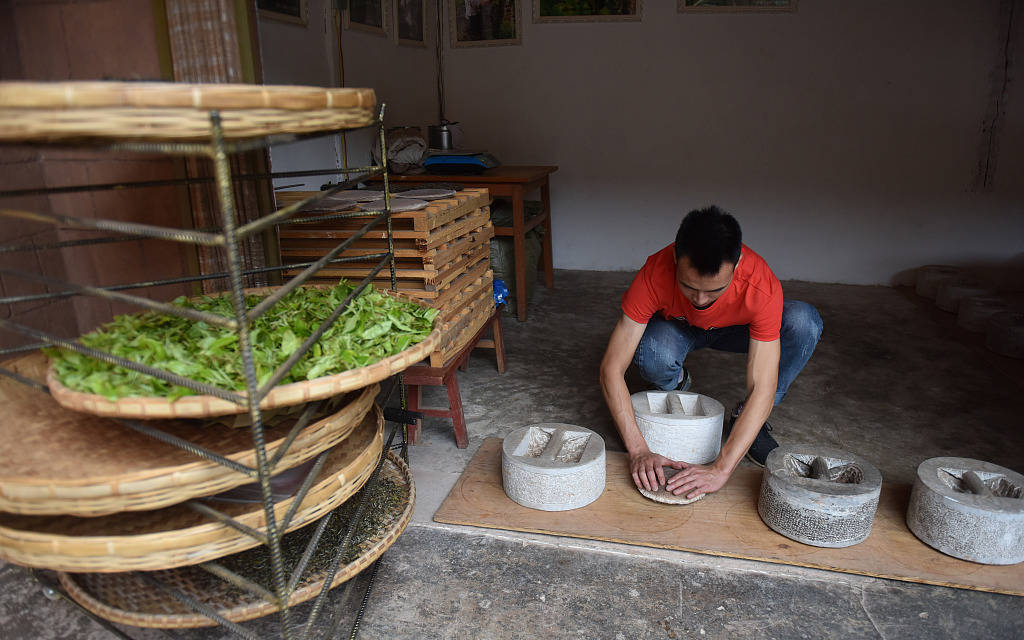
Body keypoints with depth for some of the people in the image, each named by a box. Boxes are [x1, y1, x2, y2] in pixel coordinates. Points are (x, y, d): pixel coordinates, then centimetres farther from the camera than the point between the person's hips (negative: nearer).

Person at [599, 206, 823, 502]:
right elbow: (611, 370, -33)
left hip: (736, 328, 1)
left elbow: (762, 390, -36)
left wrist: (721, 469, -43)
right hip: (676, 327, -1)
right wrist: (639, 450, -40)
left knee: (804, 321, -29)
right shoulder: (655, 274, -37)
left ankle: (747, 423, -8)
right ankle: (677, 384, 2)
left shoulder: (762, 286, -37)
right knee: (651, 356, -38)